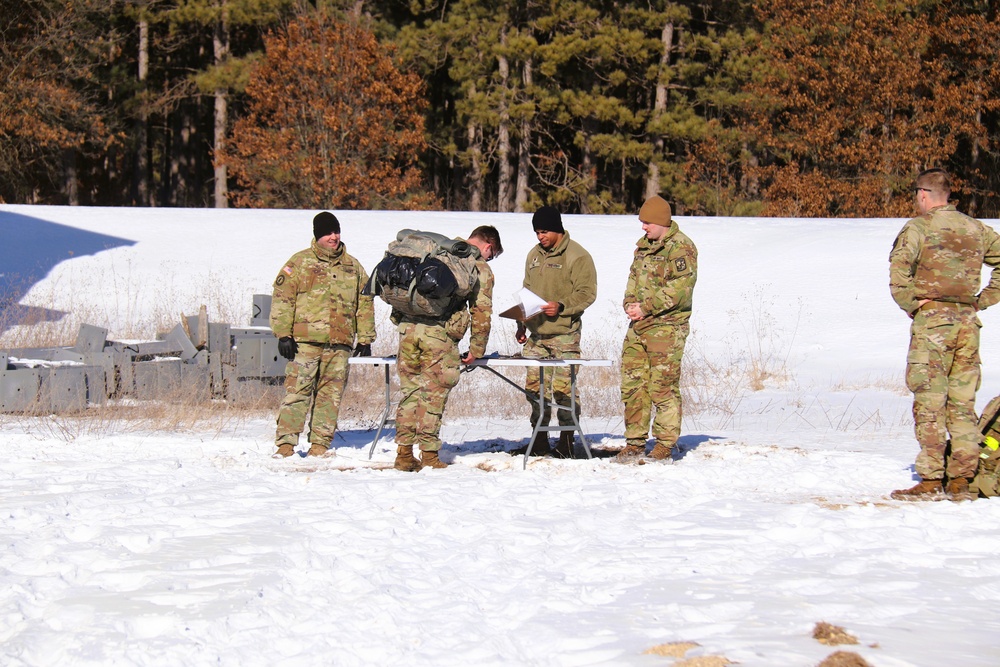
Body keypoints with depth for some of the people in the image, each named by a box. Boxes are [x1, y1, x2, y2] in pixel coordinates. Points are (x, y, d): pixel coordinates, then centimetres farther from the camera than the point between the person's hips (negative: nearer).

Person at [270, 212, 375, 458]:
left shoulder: (354, 267, 17)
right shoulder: (300, 262, 5)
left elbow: (365, 304, 21)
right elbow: (282, 299, 1)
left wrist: (365, 338, 15)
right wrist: (283, 334, -7)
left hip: (340, 344, 4)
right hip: (305, 341, -4)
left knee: (331, 394, 3)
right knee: (297, 391, -9)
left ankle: (320, 443, 9)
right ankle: (285, 443, -7)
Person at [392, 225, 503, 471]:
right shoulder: (481, 269, 5)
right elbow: (481, 313, 3)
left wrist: (398, 318, 25)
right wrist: (476, 350, 11)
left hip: (408, 325, 5)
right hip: (440, 333, -4)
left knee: (409, 390, 11)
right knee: (434, 394, 3)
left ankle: (404, 453, 12)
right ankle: (429, 456, 5)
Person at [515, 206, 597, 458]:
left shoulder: (577, 256, -5)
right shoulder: (534, 255, 17)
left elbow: (587, 293, -9)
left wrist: (561, 306, -22)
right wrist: (522, 324, 17)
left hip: (564, 334, -7)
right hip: (536, 334, 7)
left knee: (563, 388, -7)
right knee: (534, 387, 5)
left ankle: (566, 443, 1)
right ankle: (539, 443, 13)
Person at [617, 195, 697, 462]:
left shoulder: (681, 247, -9)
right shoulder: (644, 246, 17)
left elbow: (680, 287, -17)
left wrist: (647, 307, -17)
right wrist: (630, 304, 2)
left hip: (666, 327, -8)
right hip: (638, 325, 8)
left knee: (663, 387, -6)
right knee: (632, 384, 6)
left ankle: (664, 445, 0)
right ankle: (635, 443, 13)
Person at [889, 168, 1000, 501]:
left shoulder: (918, 227, -6)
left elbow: (899, 270, -18)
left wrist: (910, 304, -5)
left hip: (932, 316, -6)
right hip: (967, 321, 6)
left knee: (929, 402, -5)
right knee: (962, 402, 9)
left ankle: (930, 481, -7)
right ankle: (961, 480, 9)